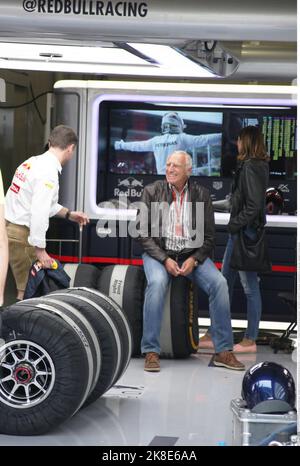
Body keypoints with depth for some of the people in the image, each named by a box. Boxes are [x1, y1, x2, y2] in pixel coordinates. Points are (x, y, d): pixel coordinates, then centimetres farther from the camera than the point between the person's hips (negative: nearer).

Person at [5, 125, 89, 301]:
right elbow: (39, 213, -23)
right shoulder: (48, 172, -17)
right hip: (21, 234, -9)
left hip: (9, 227, 9)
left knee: (27, 287, 10)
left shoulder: (33, 162, 12)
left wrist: (68, 214, 29)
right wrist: (40, 250, -18)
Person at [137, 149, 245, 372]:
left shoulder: (201, 195, 4)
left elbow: (209, 237, 5)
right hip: (159, 253, -2)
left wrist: (194, 259, -12)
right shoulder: (152, 191, 0)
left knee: (219, 283, -22)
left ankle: (223, 351, -13)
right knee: (157, 283, -33)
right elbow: (143, 234, -3)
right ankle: (151, 351, -25)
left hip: (192, 254, 2)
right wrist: (165, 259, -15)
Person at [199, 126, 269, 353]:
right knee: (225, 282, 14)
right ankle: (214, 334, 22)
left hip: (246, 232, -10)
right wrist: (234, 225, 10)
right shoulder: (251, 166, 13)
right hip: (240, 232, 10)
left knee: (250, 286, -1)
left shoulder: (251, 168, -16)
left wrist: (235, 224, -14)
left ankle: (250, 340, 7)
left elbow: (254, 205, -22)